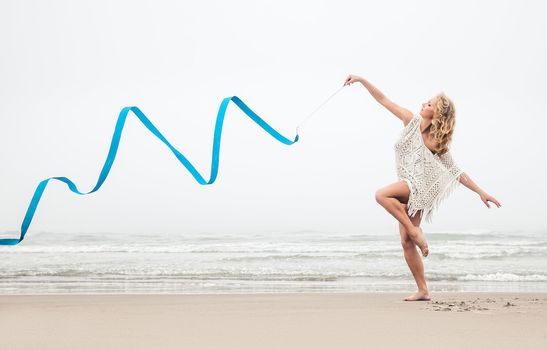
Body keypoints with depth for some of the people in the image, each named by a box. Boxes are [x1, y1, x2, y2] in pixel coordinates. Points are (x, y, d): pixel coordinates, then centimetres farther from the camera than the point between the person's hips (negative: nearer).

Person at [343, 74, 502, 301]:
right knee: (406, 243, 1)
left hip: (423, 185, -6)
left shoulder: (438, 142, 0)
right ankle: (423, 291, 7)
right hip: (409, 189, 6)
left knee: (382, 195, -29)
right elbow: (383, 100, 8)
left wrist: (481, 192, -1)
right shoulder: (412, 121, 10)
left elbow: (457, 173, 3)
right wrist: (361, 80, 2)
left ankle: (416, 232, -18)